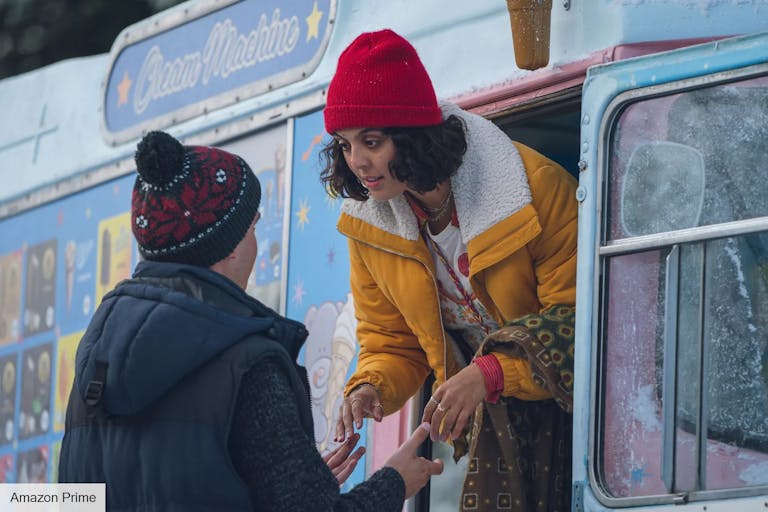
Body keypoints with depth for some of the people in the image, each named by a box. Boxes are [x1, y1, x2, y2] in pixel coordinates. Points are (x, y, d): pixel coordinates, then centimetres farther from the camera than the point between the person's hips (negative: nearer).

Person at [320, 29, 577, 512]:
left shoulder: (536, 186, -19)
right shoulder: (369, 222, -3)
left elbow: (580, 320, -19)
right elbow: (391, 343, 6)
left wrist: (490, 373, -31)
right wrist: (370, 387, -18)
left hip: (571, 406, -4)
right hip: (496, 418, 4)